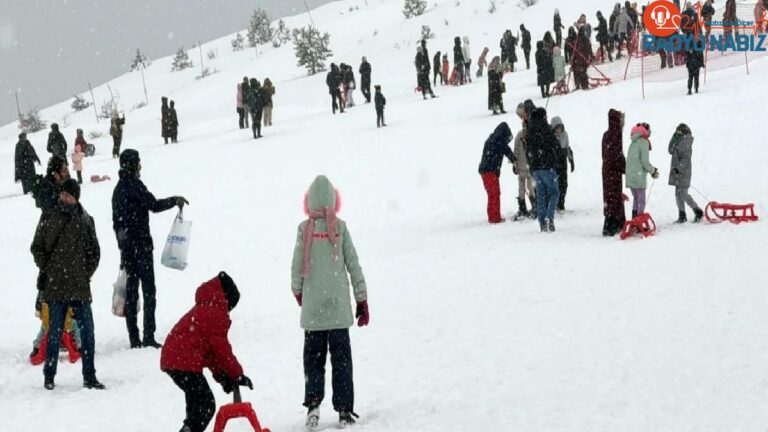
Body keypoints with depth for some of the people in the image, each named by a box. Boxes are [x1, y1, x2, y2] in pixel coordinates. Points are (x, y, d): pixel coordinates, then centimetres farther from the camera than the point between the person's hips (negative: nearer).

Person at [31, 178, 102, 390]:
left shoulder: (85, 220, 6)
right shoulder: (48, 219, 4)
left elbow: (94, 252, 13)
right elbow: (37, 248, 10)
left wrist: (86, 274, 6)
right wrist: (47, 269, 1)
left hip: (79, 286, 1)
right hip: (55, 285, -1)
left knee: (87, 331, 0)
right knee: (55, 331, 1)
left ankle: (89, 377, 6)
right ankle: (49, 377, 11)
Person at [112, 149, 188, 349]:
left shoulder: (118, 189, 15)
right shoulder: (134, 185, -11)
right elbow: (154, 205, -18)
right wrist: (175, 201, -4)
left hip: (126, 246, 8)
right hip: (141, 245, -8)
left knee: (131, 290, 8)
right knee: (149, 290, -6)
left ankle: (134, 339, 7)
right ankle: (148, 337, -12)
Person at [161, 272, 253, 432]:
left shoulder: (202, 309, 25)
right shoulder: (216, 313, -8)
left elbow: (210, 348, 24)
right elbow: (221, 348, -10)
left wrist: (222, 376, 17)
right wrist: (237, 374, -1)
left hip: (171, 359, 11)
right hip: (185, 363, -11)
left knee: (196, 401, 25)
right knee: (206, 404, -10)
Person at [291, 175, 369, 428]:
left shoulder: (304, 229, -4)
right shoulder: (340, 227, -3)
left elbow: (296, 266, 1)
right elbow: (353, 265, -2)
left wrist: (298, 292, 20)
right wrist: (362, 301, 6)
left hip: (312, 306, 0)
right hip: (339, 306, 0)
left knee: (313, 356, 10)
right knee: (341, 357, 5)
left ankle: (313, 402, -5)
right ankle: (344, 410, 2)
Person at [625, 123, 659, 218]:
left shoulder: (633, 143, 14)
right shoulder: (643, 142, -10)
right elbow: (645, 161, -14)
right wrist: (653, 171, 0)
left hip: (630, 177, 7)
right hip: (639, 176, -7)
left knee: (636, 198, 17)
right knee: (641, 201, -3)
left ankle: (634, 219, 16)